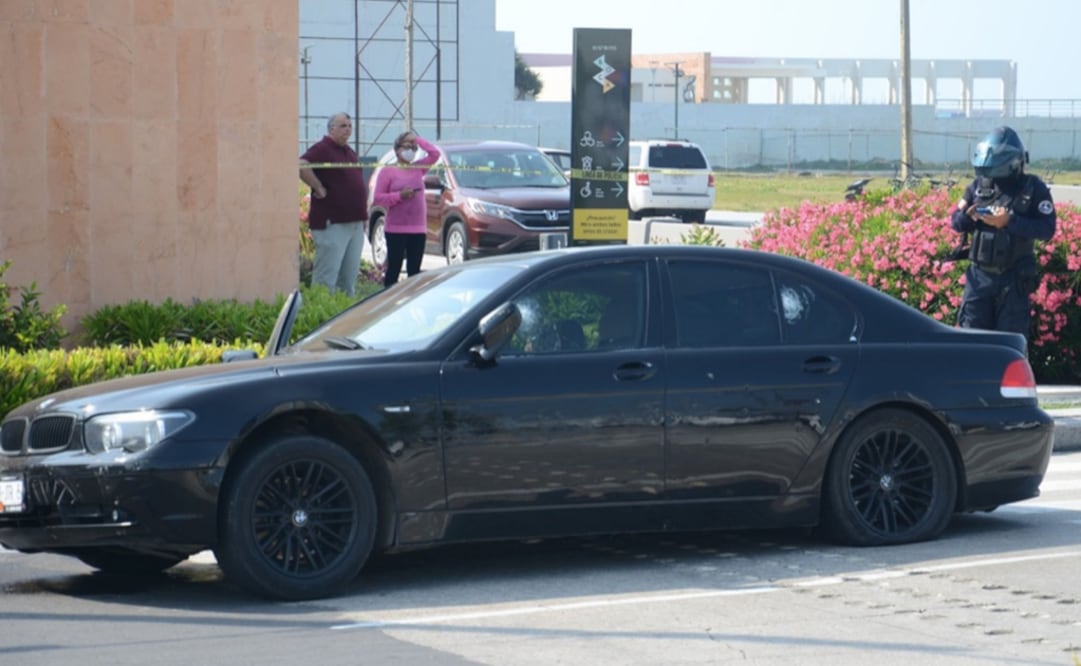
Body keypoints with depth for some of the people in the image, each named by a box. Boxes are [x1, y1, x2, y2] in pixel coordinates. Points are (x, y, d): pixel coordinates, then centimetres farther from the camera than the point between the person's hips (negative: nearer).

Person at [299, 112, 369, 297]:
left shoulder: (350, 152, 19)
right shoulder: (322, 149, -8)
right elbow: (302, 166, -26)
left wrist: (364, 215, 20)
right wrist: (319, 188, -20)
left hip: (355, 223, 9)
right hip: (332, 222, -9)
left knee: (350, 275, 12)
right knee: (327, 274, -9)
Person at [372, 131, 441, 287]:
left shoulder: (418, 168, 14)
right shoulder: (387, 171, 0)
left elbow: (435, 153, 7)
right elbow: (377, 198, -6)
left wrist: (417, 139, 5)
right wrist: (400, 196, -17)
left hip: (418, 229, 4)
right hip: (395, 229, -4)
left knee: (414, 270, 5)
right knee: (394, 268, -4)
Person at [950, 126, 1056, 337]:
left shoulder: (1033, 188, -6)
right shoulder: (978, 186, 4)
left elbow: (1048, 229, -14)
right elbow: (955, 222, 9)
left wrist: (1010, 222, -25)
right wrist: (967, 216, -15)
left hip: (1014, 278, -3)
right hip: (979, 275, 3)